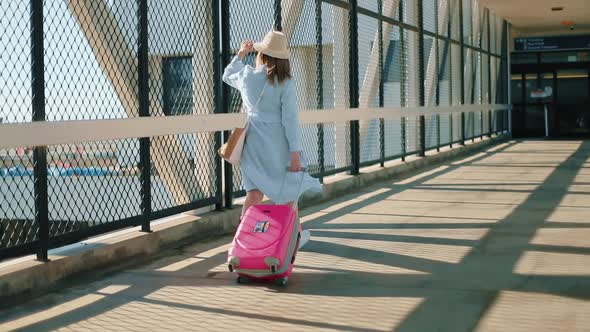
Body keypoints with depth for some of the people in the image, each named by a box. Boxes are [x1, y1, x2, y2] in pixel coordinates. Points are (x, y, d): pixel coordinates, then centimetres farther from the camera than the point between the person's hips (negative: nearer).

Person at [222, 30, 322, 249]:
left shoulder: (246, 75, -3)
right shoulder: (285, 82, -14)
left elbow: (227, 75, 22)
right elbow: (290, 119, -15)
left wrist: (241, 54, 30)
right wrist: (295, 151, -12)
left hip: (254, 142, 4)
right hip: (278, 144, -3)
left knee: (254, 193, 7)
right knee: (288, 192, 12)